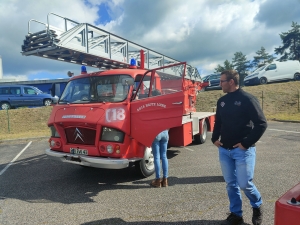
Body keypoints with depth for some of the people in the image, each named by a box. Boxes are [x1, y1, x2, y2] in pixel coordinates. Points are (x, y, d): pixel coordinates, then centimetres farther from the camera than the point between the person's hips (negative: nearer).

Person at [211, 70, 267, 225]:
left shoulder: (247, 99, -10)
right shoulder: (222, 101, 9)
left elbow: (261, 124, -13)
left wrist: (247, 143, -15)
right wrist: (215, 138, 6)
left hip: (242, 150, -6)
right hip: (224, 150, 6)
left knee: (244, 184, -1)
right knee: (231, 184, 11)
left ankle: (257, 207, 30)